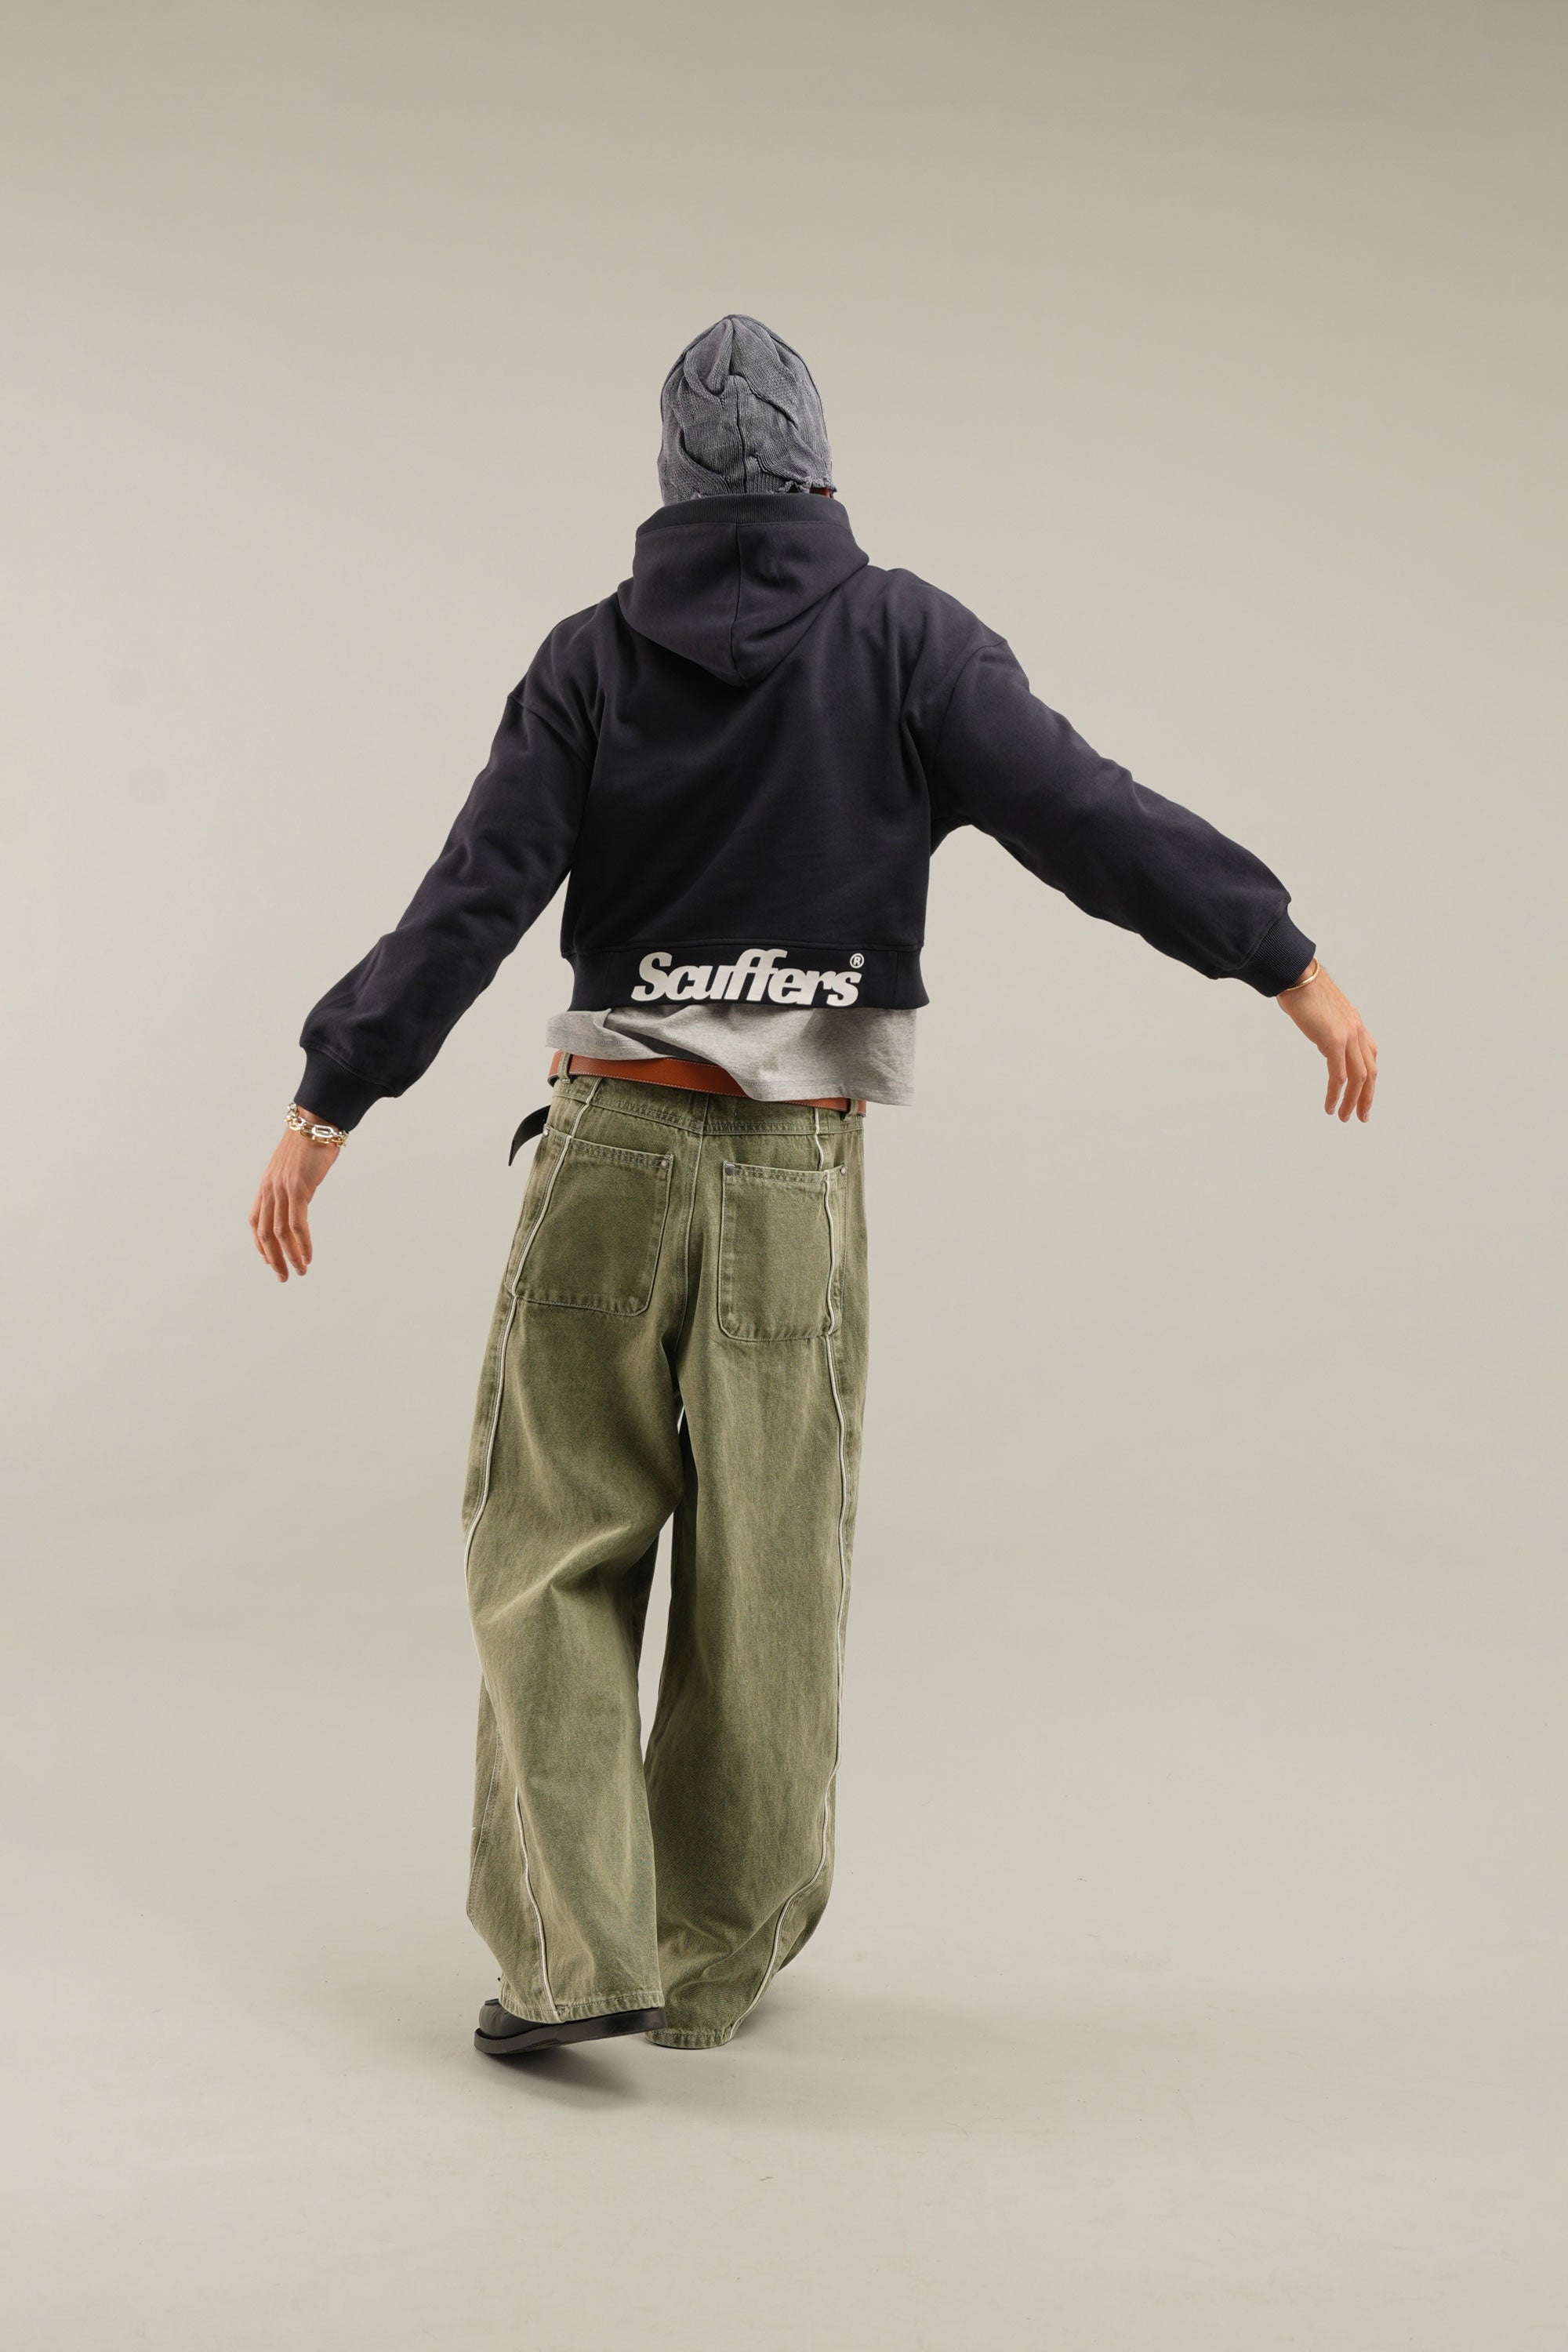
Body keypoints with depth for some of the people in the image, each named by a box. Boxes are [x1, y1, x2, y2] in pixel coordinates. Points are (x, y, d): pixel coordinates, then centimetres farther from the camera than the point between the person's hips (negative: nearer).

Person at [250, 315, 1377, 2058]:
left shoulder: (593, 657, 1)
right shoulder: (904, 639, -1)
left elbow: (471, 901, -5)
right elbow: (1096, 823, -8)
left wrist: (323, 1107, -2)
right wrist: (1294, 967, -2)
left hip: (609, 1149, 0)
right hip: (798, 1185, 0)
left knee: (555, 1547, 10)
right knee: (764, 1572, 11)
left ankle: (571, 1951, 1)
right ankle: (714, 1958, 23)